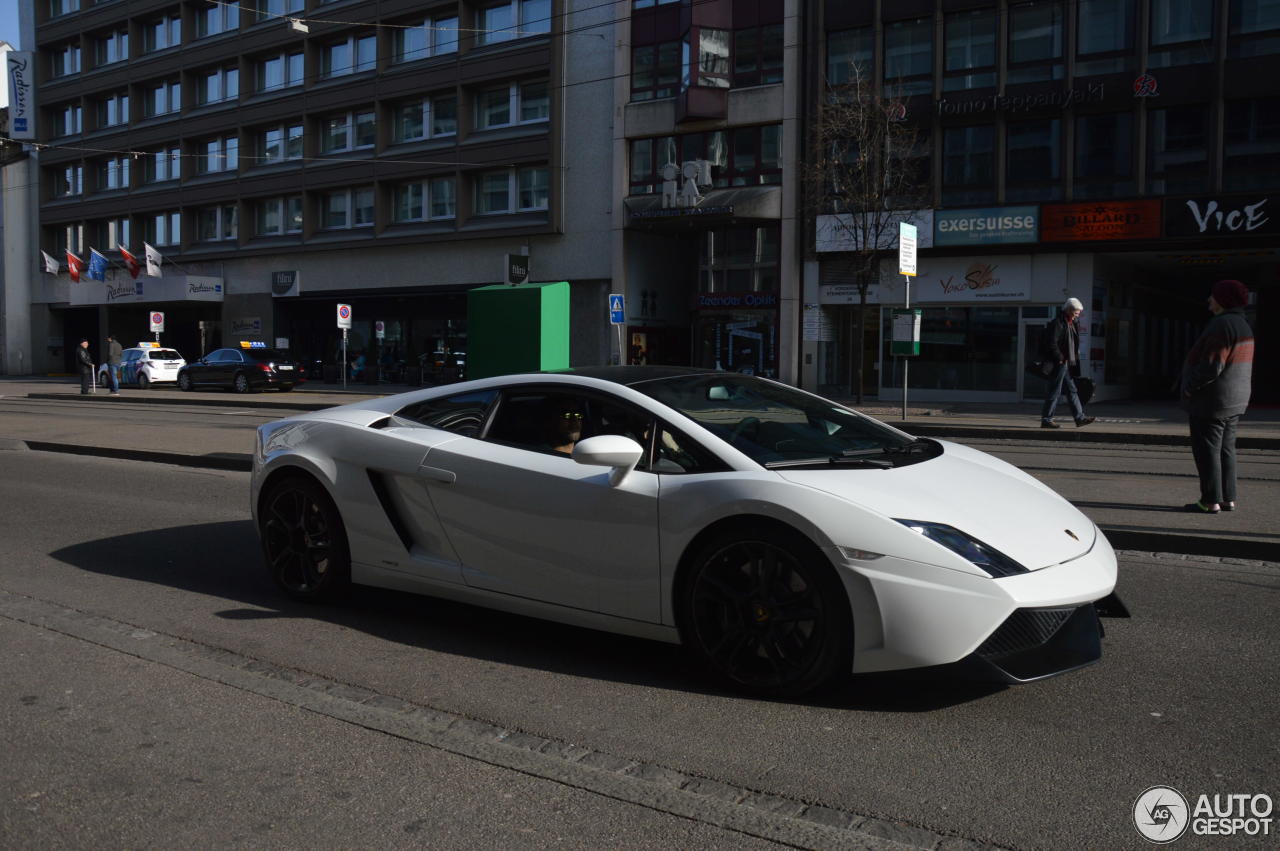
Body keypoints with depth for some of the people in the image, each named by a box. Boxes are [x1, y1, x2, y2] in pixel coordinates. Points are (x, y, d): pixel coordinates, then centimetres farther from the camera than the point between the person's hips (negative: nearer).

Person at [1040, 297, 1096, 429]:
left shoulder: (1070, 324, 16)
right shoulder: (1057, 323, -13)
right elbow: (1052, 344, -20)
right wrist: (1060, 359, -17)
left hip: (1066, 364, 10)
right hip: (1059, 364, -10)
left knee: (1072, 391, 11)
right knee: (1054, 391, -6)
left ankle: (1080, 418, 14)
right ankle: (1046, 420, -1)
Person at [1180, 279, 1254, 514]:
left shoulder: (1222, 325, -19)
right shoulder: (1242, 325, 14)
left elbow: (1212, 366, -25)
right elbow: (1242, 366, 19)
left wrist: (1190, 386, -14)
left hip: (1211, 402, -10)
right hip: (1234, 401, 10)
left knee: (1207, 451, -5)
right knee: (1226, 449, 14)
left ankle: (1211, 501, -4)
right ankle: (1228, 498, 17)